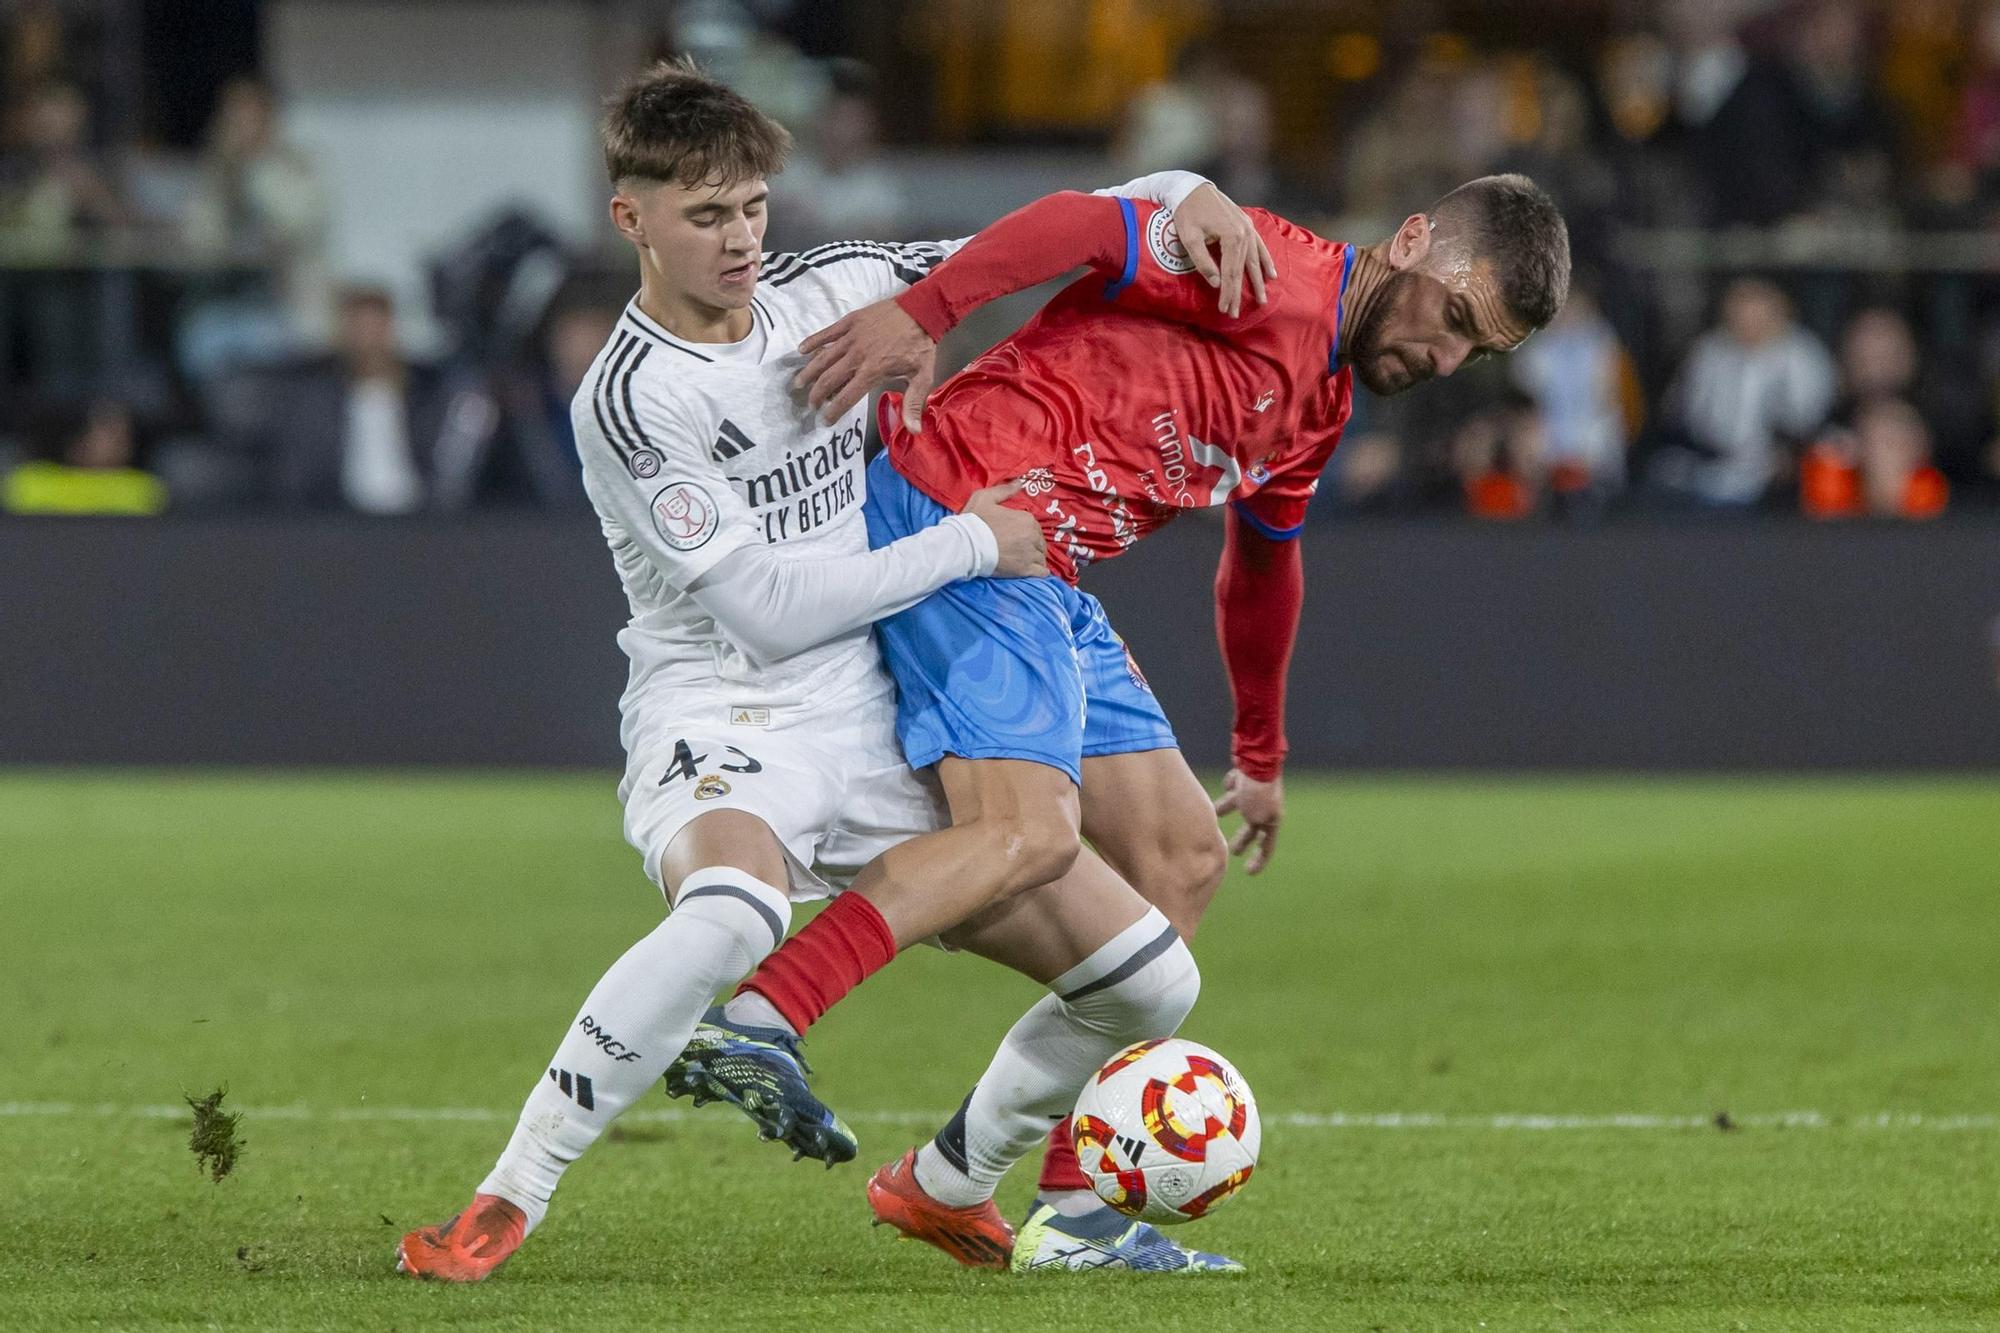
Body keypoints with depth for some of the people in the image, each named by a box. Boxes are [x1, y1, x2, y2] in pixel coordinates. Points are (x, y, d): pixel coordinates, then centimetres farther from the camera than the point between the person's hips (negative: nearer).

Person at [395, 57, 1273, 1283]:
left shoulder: (823, 292, 5)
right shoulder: (630, 398, -13)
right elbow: (765, 607, -17)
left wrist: (1173, 195, 1)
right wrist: (969, 542, -12)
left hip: (876, 729, 6)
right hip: (723, 720, -6)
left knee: (1150, 979, 1)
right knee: (730, 915, -42)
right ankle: (505, 1205, -31)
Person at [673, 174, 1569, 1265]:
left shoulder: (1322, 402, 21)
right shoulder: (1272, 275, -10)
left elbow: (1260, 562, 36)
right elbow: (1084, 224, -23)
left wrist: (1259, 755, 43)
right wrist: (923, 314, -36)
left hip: (1049, 586, 10)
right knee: (1029, 832, -26)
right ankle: (749, 1025, -37)